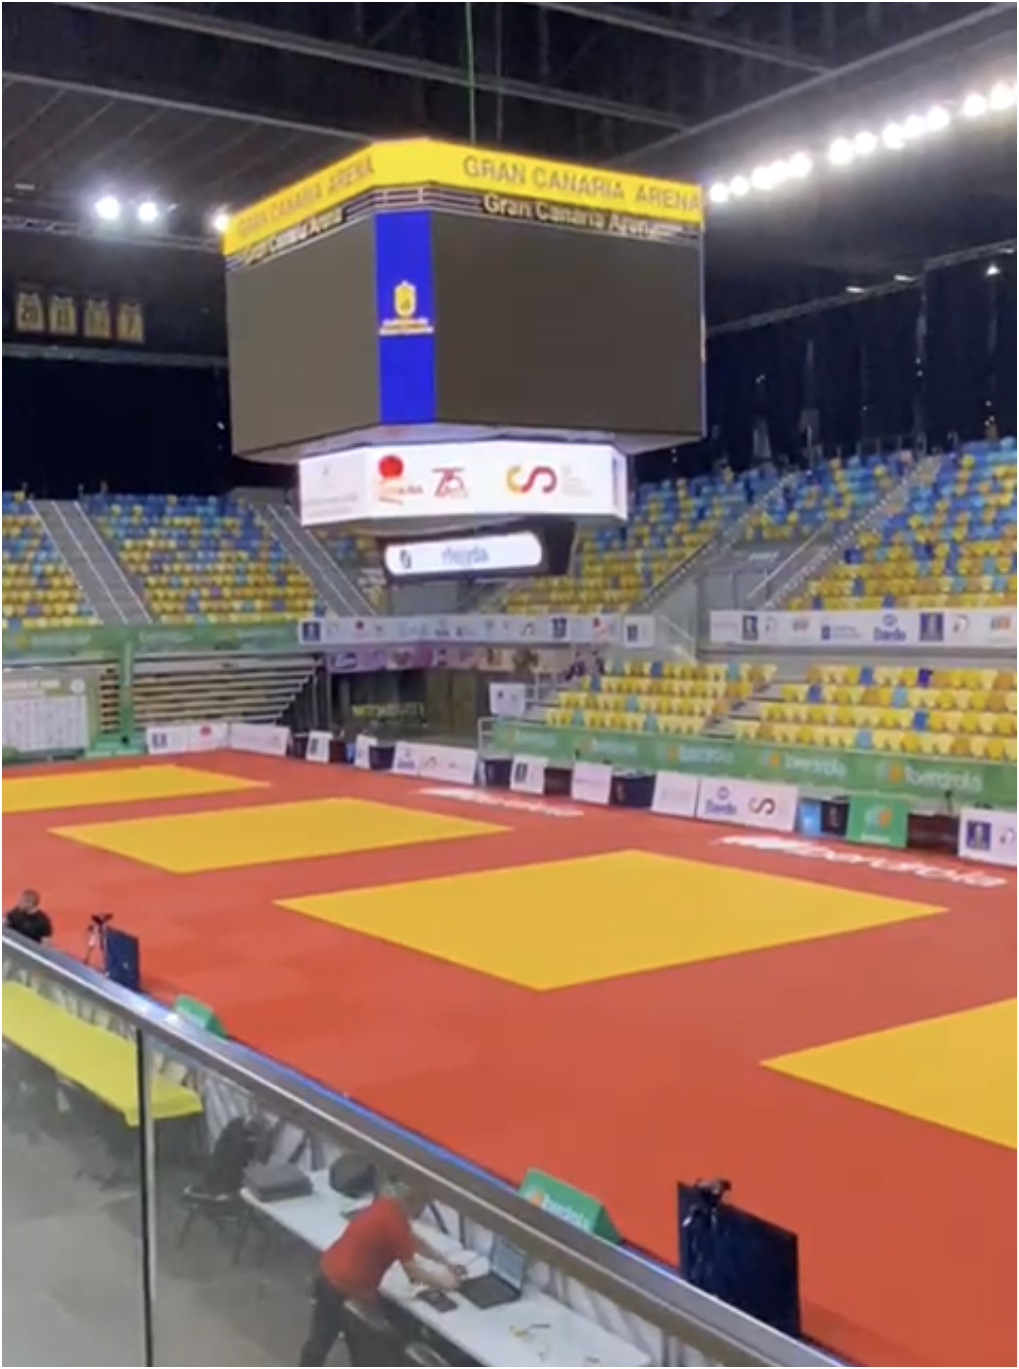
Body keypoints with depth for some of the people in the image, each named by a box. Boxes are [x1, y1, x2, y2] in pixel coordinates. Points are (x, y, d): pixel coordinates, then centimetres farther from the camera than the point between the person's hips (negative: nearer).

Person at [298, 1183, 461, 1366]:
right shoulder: (393, 1221, -23)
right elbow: (412, 1270, -15)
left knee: (321, 1337, 21)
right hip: (348, 1289, -8)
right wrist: (442, 1282, 0)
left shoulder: (387, 1206, 5)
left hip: (328, 1275, 9)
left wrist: (446, 1263, 21)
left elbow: (413, 1241, 19)